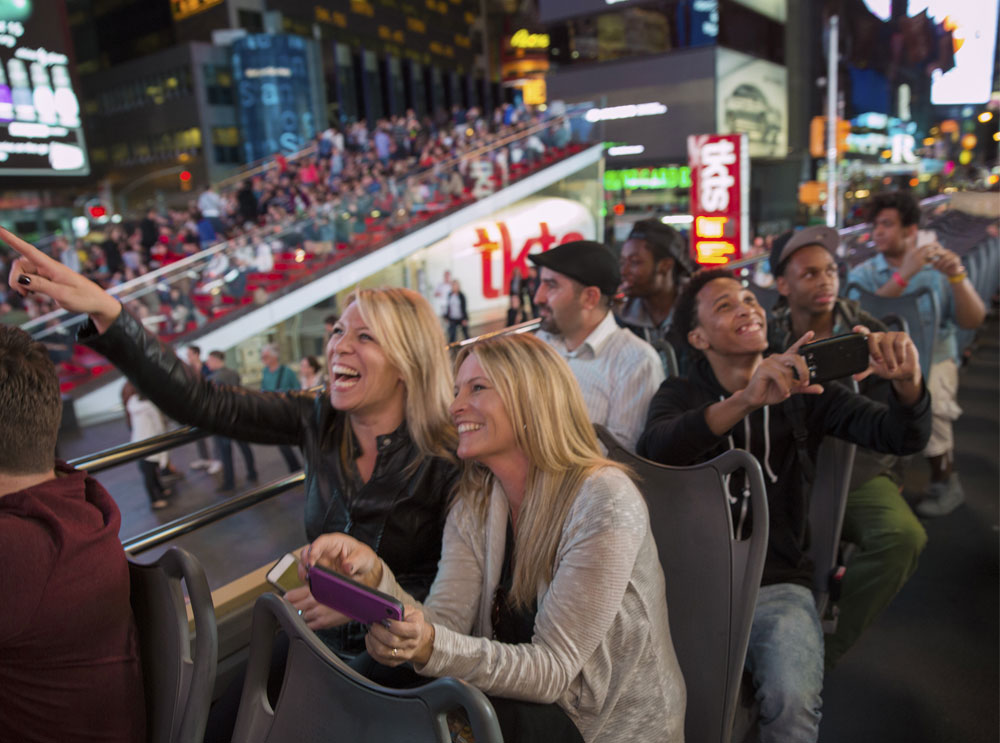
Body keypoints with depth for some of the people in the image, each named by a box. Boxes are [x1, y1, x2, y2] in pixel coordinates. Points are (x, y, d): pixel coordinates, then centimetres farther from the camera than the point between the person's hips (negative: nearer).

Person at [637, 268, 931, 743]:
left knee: (793, 700, -26)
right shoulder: (680, 396, 4)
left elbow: (900, 437, 0)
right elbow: (654, 449, -20)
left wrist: (907, 383, -23)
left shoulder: (804, 390, 10)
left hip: (776, 583, 1)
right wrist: (746, 400, -36)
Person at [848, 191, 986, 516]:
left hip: (934, 358, 0)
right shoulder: (864, 273, 6)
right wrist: (904, 275, -21)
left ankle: (945, 480, -7)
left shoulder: (939, 268, 8)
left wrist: (957, 277, -17)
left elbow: (973, 320, -2)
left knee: (926, 395, -32)